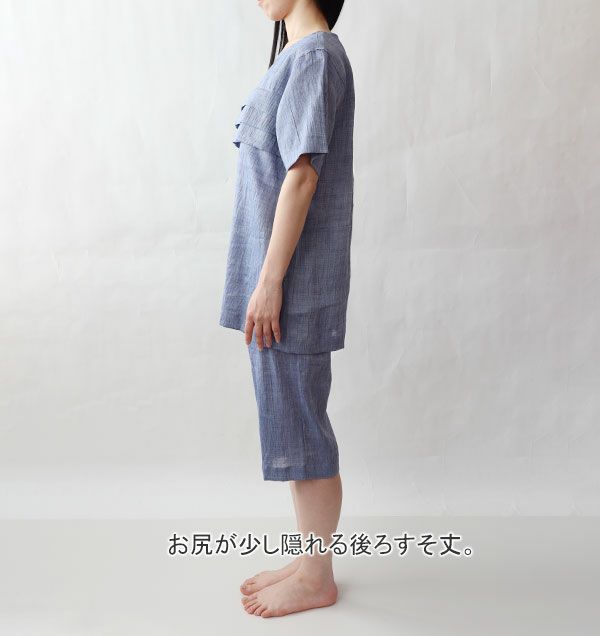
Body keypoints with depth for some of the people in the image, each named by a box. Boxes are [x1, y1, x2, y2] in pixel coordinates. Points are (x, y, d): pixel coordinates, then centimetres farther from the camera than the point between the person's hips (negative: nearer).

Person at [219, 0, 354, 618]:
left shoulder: (314, 54, -10)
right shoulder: (296, 55, 19)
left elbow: (302, 175, -18)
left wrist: (269, 281, -20)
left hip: (295, 278, -10)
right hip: (279, 273, 10)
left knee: (300, 428, 0)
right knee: (292, 423, 14)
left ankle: (317, 579, 17)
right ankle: (311, 561, 28)